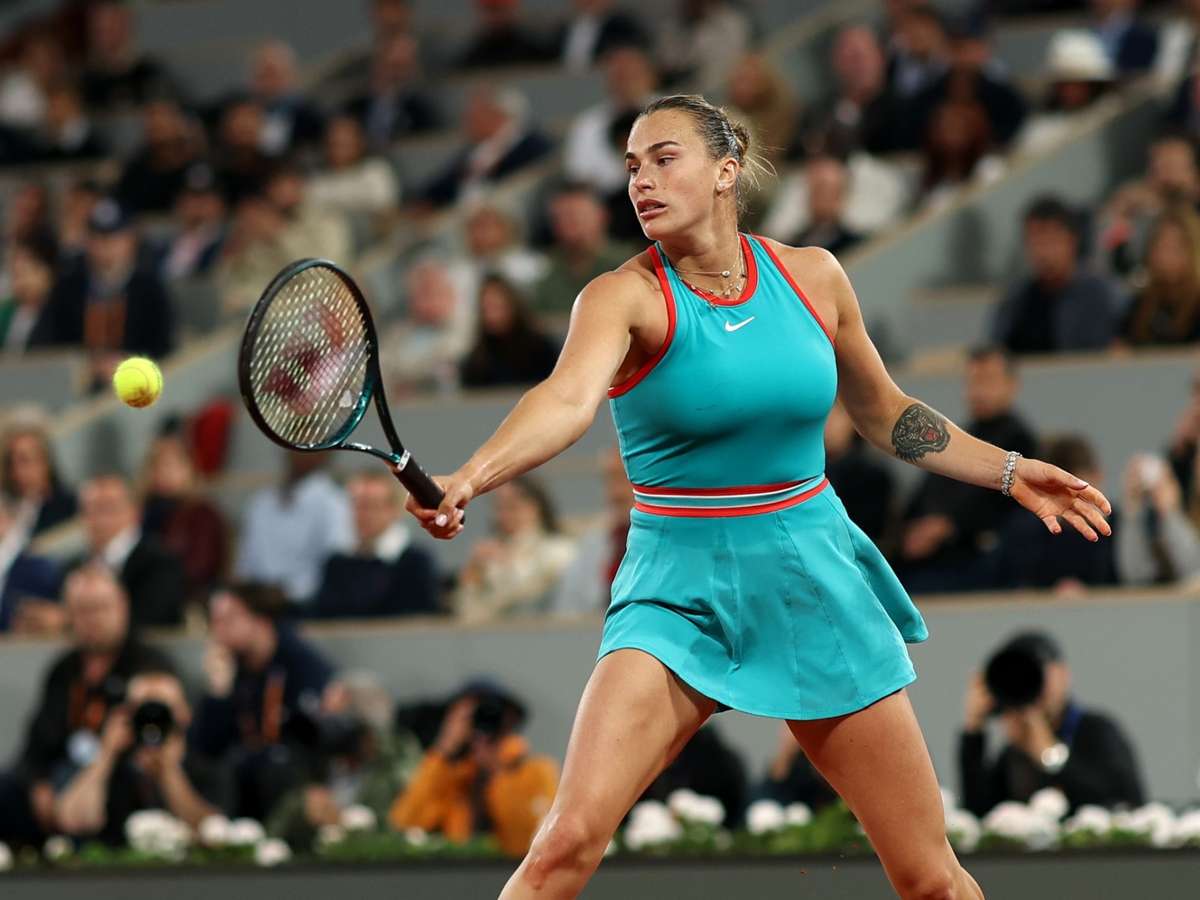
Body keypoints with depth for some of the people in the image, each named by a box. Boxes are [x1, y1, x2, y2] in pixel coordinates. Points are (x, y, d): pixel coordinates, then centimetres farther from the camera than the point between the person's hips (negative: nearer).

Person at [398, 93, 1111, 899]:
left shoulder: (813, 278, 1)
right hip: (680, 590, -3)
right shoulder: (625, 297, -11)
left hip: (816, 582, 3)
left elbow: (884, 414, 19)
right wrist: (468, 481, -50)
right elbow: (569, 400, -31)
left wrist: (1009, 472, 15)